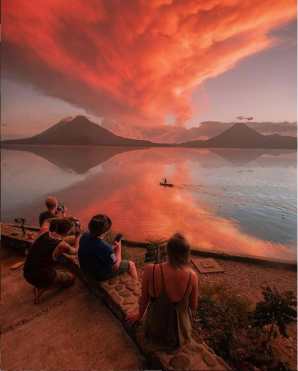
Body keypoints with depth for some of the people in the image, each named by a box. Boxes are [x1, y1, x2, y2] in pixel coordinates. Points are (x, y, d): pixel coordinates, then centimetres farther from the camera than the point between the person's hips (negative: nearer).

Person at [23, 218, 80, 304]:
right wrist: (78, 235, 14)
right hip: (41, 277, -7)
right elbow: (75, 250, 3)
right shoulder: (61, 245, -20)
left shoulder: (44, 234, -5)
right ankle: (41, 288, 2)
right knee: (71, 277, 17)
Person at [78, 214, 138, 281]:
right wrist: (118, 248, -10)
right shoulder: (105, 247, -38)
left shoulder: (84, 236, -17)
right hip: (100, 276, -7)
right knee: (130, 264, 8)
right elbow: (116, 266, -21)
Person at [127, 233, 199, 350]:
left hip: (154, 332, 0)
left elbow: (144, 299, -13)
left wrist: (139, 315, 9)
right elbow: (194, 307, -10)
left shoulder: (150, 270, -30)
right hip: (179, 334, 0)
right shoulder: (192, 276, -27)